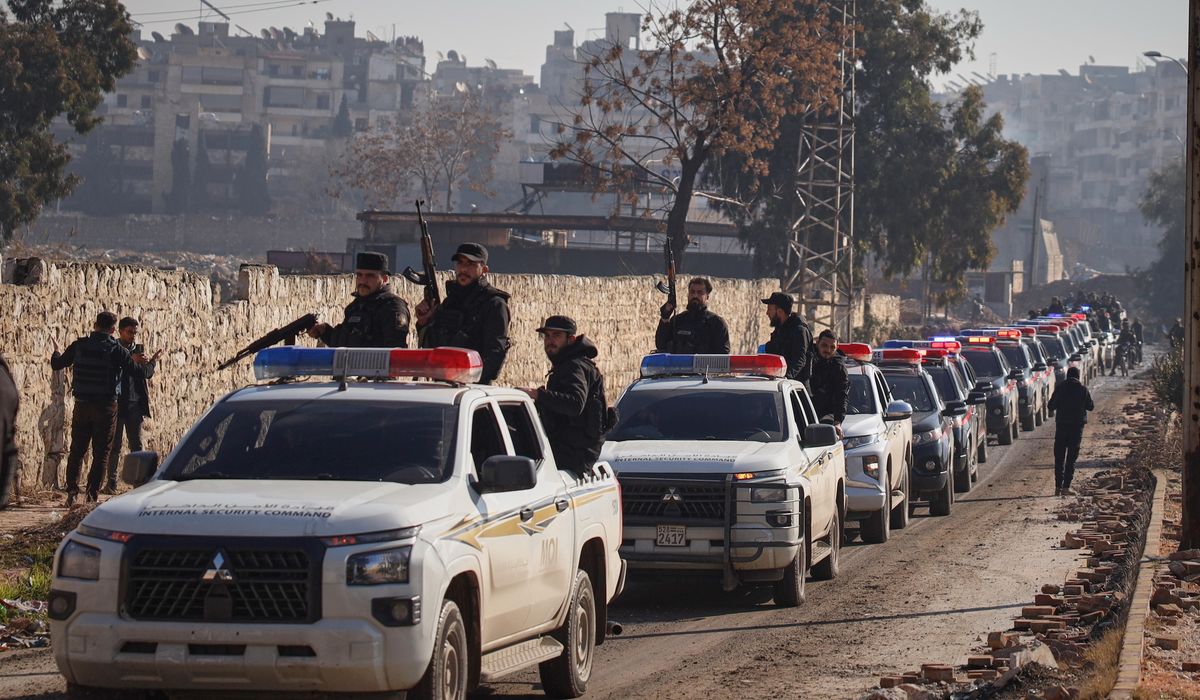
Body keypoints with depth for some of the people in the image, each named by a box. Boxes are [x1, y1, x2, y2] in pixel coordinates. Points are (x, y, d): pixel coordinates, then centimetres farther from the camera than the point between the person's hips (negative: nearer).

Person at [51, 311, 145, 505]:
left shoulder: (79, 346, 0)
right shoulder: (116, 350, -9)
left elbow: (57, 364, 8)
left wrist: (56, 351, 30)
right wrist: (136, 360, 18)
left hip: (82, 404, 3)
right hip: (106, 407, -3)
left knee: (77, 450, 11)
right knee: (101, 452, 4)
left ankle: (72, 491, 4)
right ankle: (92, 493, -1)